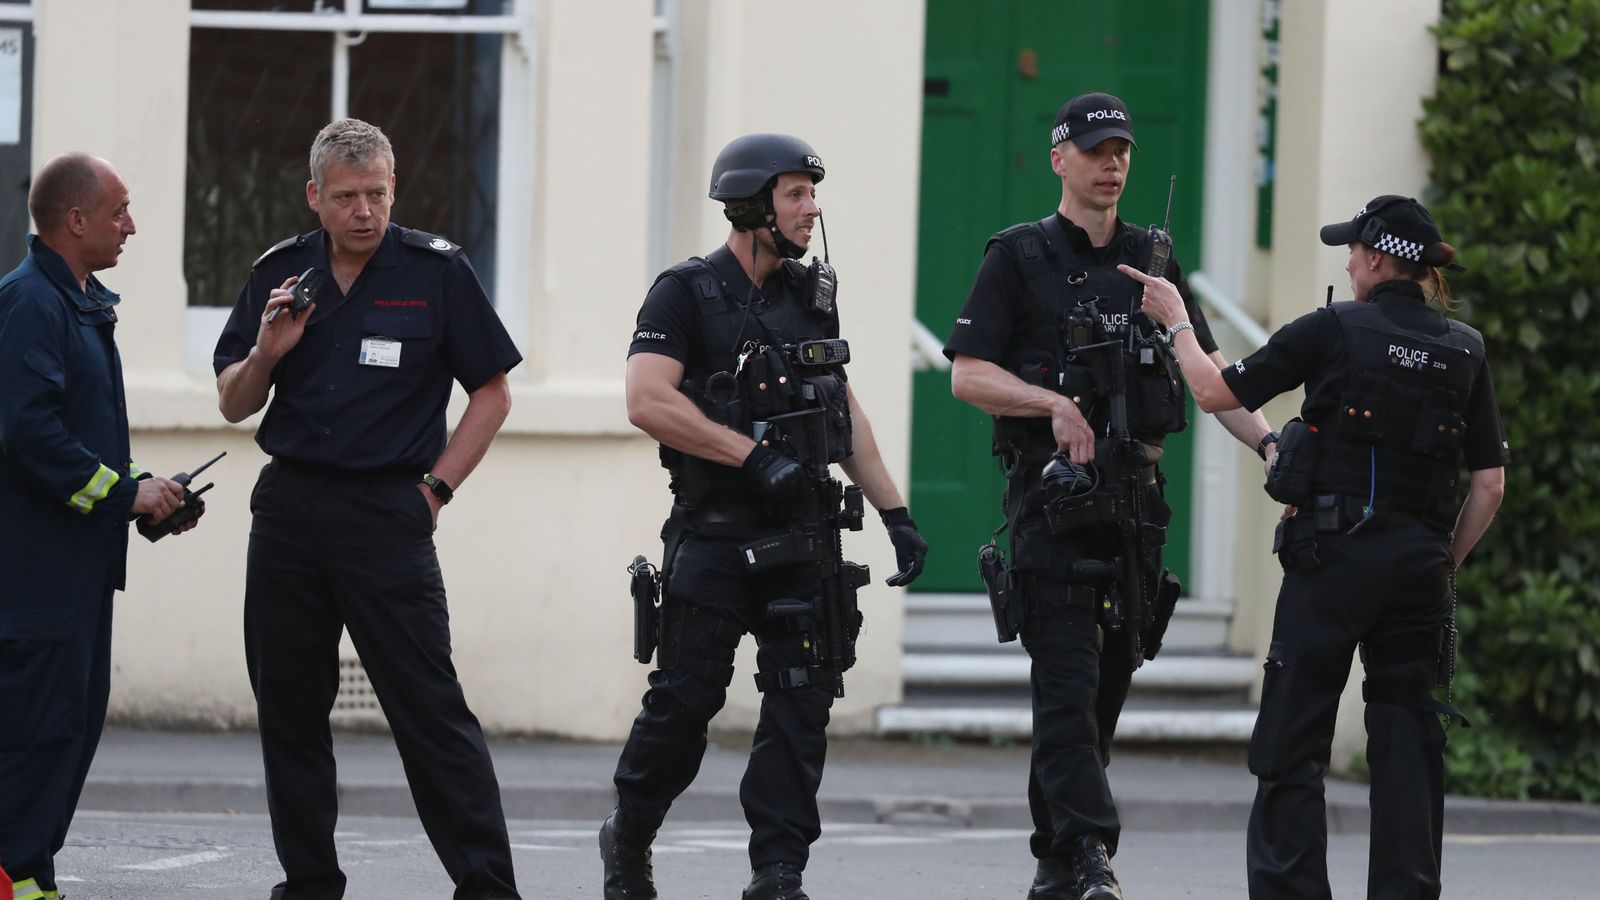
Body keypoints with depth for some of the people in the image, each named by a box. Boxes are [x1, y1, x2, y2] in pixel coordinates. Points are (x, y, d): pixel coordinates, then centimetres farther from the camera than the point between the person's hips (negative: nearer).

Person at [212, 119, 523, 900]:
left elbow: (492, 394, 4)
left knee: (430, 709, -10)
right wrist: (267, 353, -8)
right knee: (288, 709, 7)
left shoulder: (436, 271, -2)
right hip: (287, 509, 4)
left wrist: (435, 490, -4)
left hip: (386, 512, -4)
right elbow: (232, 404, 12)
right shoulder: (280, 274, 8)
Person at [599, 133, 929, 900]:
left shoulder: (811, 294, 13)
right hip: (714, 536, -5)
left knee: (803, 701, -2)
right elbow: (647, 400, -19)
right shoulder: (687, 295, -6)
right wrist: (753, 454, -21)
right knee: (685, 699, -1)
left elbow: (847, 414, 19)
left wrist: (896, 513, 13)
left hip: (804, 533, 5)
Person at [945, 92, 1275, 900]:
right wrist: (1054, 403, -19)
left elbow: (1211, 375, 9)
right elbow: (967, 374, -5)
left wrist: (1269, 444, -6)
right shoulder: (1018, 258, 1)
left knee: (1107, 683, 7)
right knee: (1068, 681, -13)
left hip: (1134, 497, 5)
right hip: (1050, 496, -5)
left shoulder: (1153, 261, 15)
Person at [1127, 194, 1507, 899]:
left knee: (1292, 740, 3)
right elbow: (1491, 483, 6)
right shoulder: (1465, 351, 6)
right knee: (1407, 740, 6)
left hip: (1333, 555, -4)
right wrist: (1445, 563, 15)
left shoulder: (1334, 332, -6)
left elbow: (1215, 392, 2)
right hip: (1420, 562, 4)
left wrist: (1176, 321, 17)